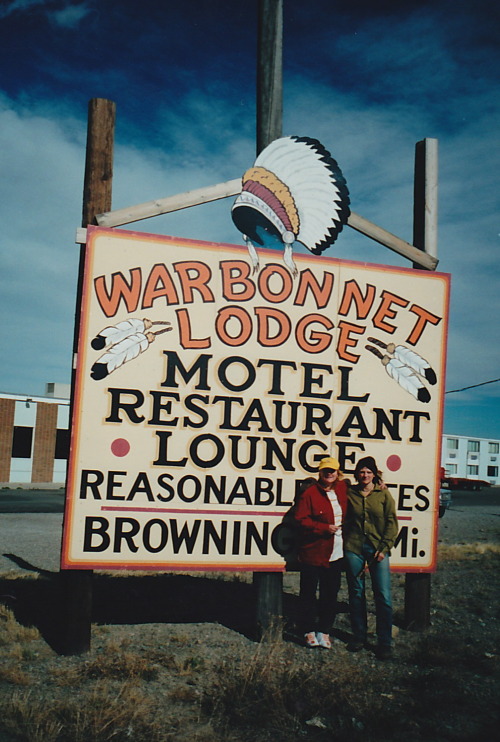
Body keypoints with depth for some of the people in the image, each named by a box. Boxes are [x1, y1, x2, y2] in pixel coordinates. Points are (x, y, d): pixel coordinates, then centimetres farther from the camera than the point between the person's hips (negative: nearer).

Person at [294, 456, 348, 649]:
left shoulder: (342, 488, 7)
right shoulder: (309, 493, -9)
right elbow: (301, 520, -12)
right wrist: (325, 528, -18)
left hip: (336, 553, 5)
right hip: (313, 552, -5)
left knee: (331, 593, 10)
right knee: (308, 593, 6)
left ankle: (324, 631, 23)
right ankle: (309, 631, 19)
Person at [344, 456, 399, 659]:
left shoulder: (383, 494, 3)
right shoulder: (349, 493, 6)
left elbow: (392, 522, 2)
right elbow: (345, 520, 14)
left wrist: (384, 547, -5)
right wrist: (346, 543, 3)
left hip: (378, 549, -1)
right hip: (353, 548, 2)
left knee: (383, 596, -5)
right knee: (356, 594, 8)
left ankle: (385, 643, 6)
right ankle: (359, 637, 23)